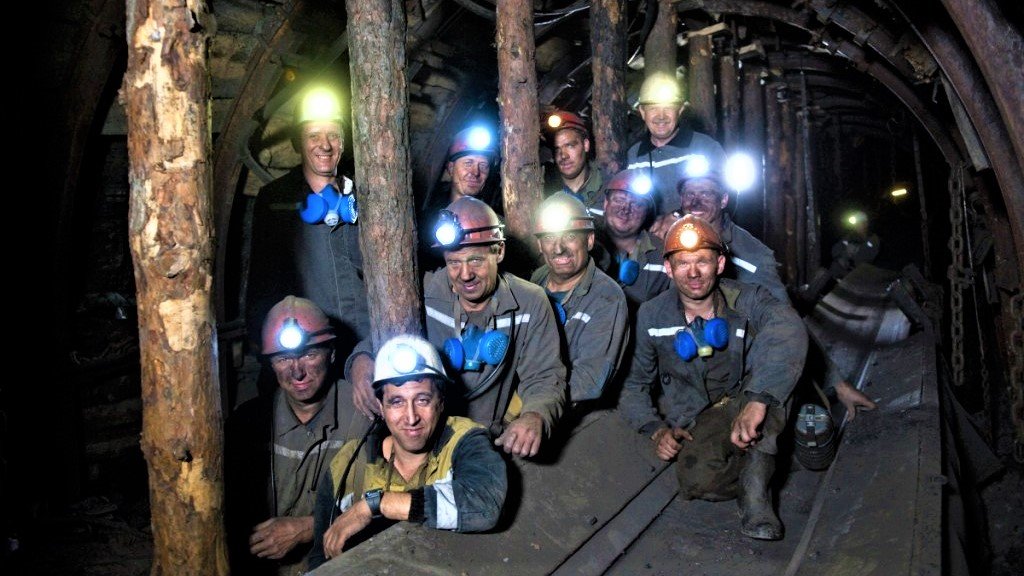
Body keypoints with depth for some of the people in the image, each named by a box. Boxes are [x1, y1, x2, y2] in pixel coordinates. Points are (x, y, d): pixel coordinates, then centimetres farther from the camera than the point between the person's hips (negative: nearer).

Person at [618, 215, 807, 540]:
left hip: (745, 409, 0)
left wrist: (757, 401, -49)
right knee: (697, 480, -34)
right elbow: (635, 384, 6)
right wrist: (656, 429, -14)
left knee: (768, 350, -32)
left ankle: (755, 493, -25)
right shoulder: (651, 317, -3)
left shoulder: (747, 301, -11)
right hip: (694, 422, 0)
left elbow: (789, 330, -34)